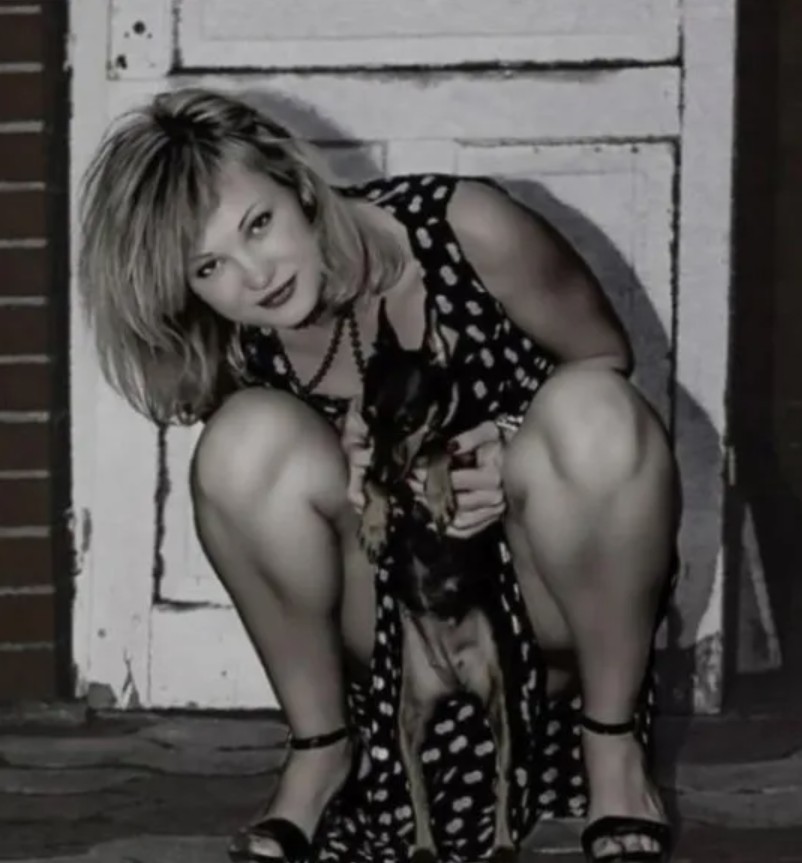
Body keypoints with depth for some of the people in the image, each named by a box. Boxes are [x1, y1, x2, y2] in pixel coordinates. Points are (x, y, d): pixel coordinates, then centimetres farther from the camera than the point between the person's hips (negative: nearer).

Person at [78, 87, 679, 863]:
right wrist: (342, 473, -19)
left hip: (545, 601, -1)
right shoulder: (234, 350, -11)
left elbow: (607, 361, -4)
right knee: (247, 436, -24)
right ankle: (319, 754, -6)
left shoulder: (466, 230, -19)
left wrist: (517, 446, -24)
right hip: (387, 617, 2)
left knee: (590, 407, -33)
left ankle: (615, 754, -14)